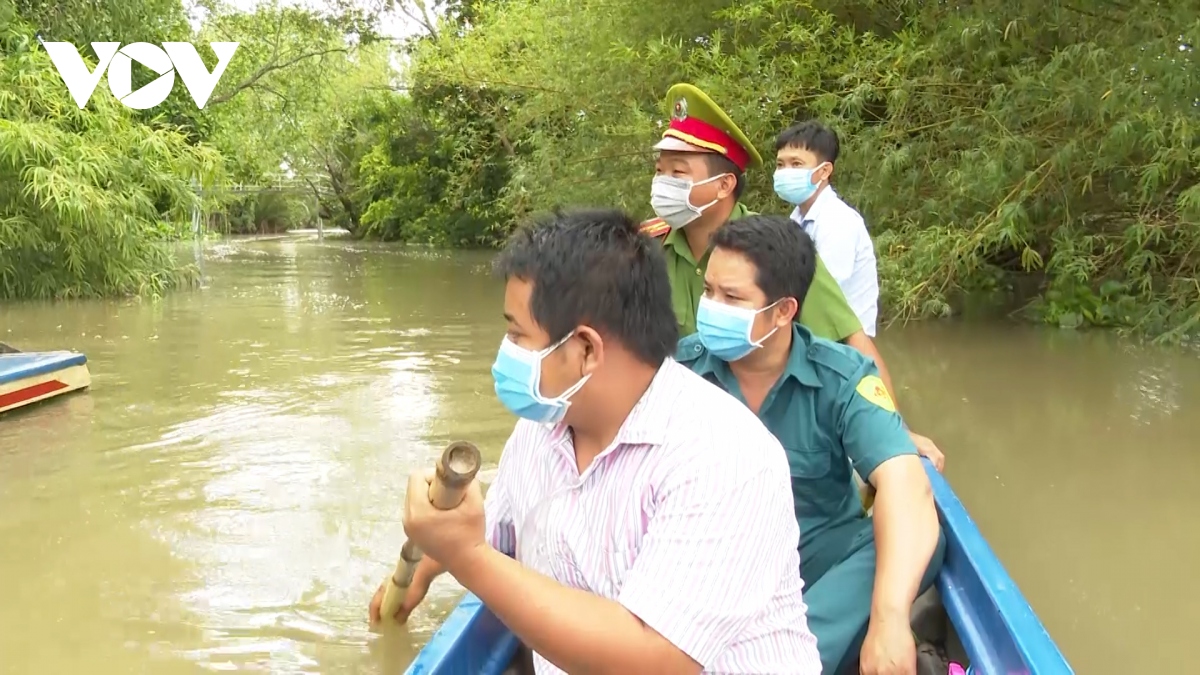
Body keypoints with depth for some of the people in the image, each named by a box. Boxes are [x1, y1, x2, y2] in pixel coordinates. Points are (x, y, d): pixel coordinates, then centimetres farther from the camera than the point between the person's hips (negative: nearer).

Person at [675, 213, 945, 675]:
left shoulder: (841, 377, -10)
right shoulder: (678, 366, -5)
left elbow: (904, 485, -24)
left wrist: (888, 619, -40)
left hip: (819, 552, 1)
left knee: (923, 540, -28)